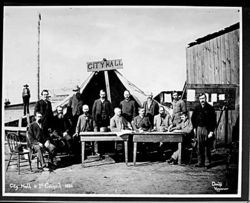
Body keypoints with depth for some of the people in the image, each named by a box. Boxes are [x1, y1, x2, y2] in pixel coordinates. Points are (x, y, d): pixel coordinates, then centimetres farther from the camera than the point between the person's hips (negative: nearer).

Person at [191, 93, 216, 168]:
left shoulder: (210, 108, -4)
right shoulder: (197, 108, 6)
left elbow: (213, 121, -5)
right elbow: (193, 118, 18)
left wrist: (211, 131, -10)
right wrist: (194, 128, 12)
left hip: (207, 129, -3)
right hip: (199, 128, 3)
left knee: (207, 147, 0)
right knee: (199, 147, 4)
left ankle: (207, 163, 8)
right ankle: (200, 162, 11)